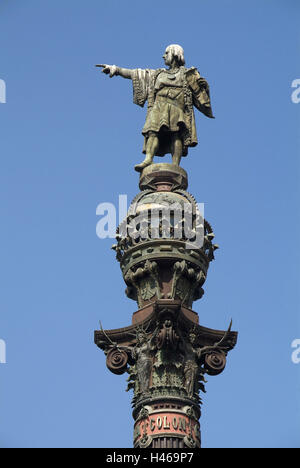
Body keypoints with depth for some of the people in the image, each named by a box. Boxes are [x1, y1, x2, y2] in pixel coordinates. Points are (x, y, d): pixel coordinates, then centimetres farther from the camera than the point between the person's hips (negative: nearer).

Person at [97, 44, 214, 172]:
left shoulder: (187, 74, 24)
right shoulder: (158, 74, 33)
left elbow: (199, 90, 13)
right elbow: (135, 74, 31)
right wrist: (116, 69, 24)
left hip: (177, 109, -2)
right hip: (159, 107, 2)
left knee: (176, 134, -22)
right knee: (153, 130, -23)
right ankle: (148, 160, -42)